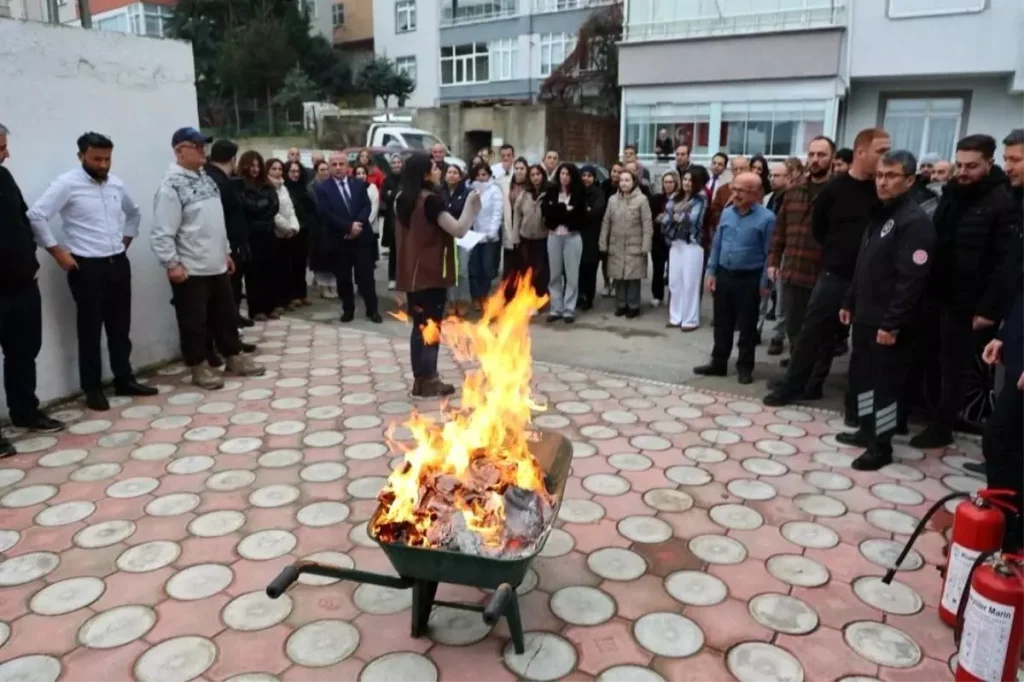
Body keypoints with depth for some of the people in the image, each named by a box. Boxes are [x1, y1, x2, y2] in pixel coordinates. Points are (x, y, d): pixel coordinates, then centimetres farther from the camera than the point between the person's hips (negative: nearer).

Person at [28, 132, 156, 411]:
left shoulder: (116, 183, 9)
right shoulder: (67, 184, -9)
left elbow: (133, 212, 27)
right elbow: (36, 216, -15)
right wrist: (58, 252, -12)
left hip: (118, 263, 6)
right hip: (87, 267, -5)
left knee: (120, 327, 12)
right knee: (90, 330, 3)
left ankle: (124, 380, 24)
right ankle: (93, 388, 14)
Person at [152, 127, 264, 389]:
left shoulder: (206, 178, 12)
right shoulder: (171, 185, -14)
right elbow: (162, 233, -17)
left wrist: (226, 252, 19)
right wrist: (172, 265, -19)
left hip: (216, 265, 8)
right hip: (190, 270, -8)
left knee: (225, 315, 15)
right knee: (194, 320, 3)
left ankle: (234, 359, 27)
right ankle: (199, 367, 16)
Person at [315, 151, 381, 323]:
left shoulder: (359, 184, 9)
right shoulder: (322, 188, 0)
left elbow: (366, 207, 0)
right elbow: (326, 214, -11)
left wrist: (357, 225, -16)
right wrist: (349, 226, -17)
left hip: (361, 237, 1)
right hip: (338, 240, -1)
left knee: (366, 275, 3)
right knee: (343, 278, 6)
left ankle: (372, 310, 11)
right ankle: (348, 310, 19)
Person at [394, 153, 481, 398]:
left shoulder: (403, 199, 9)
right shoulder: (431, 200, -16)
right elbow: (459, 230, -21)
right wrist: (471, 205, -10)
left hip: (411, 272, 8)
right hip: (431, 273, -8)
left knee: (419, 326, 13)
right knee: (431, 326, 1)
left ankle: (420, 379, 16)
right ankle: (428, 381, 6)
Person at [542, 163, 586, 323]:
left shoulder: (578, 193, 2)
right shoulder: (551, 191, 7)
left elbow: (580, 215, -7)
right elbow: (545, 210, -6)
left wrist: (557, 210, -9)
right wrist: (565, 210, -13)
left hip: (572, 236, -2)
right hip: (554, 236, 2)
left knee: (571, 274, 0)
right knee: (555, 274, 7)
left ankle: (569, 310, 6)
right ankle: (555, 309, 14)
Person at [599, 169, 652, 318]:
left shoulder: (642, 199, -6)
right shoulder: (613, 199, 8)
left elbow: (647, 224, -8)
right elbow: (606, 222, 9)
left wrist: (645, 246, -13)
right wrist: (603, 243, 4)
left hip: (634, 246, -4)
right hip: (616, 246, 4)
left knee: (633, 277, -1)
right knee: (618, 276, 7)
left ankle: (633, 306, 11)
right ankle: (621, 305, 19)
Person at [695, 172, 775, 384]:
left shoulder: (766, 218, -12)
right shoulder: (726, 213, 4)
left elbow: (769, 253, -9)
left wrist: (764, 283, -10)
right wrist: (711, 272, 6)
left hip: (749, 279, -5)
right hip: (723, 275, 5)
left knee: (747, 326, 6)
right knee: (722, 324, 13)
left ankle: (745, 367, 18)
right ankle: (718, 363, 24)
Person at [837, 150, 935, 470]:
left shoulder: (915, 222, -16)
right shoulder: (879, 214, 14)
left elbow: (911, 279, -22)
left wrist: (893, 323, -23)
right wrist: (850, 302, 18)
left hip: (888, 323, -9)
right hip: (865, 316, 9)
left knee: (885, 382, 0)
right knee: (861, 374, 17)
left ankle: (881, 446, 11)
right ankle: (867, 430, 32)